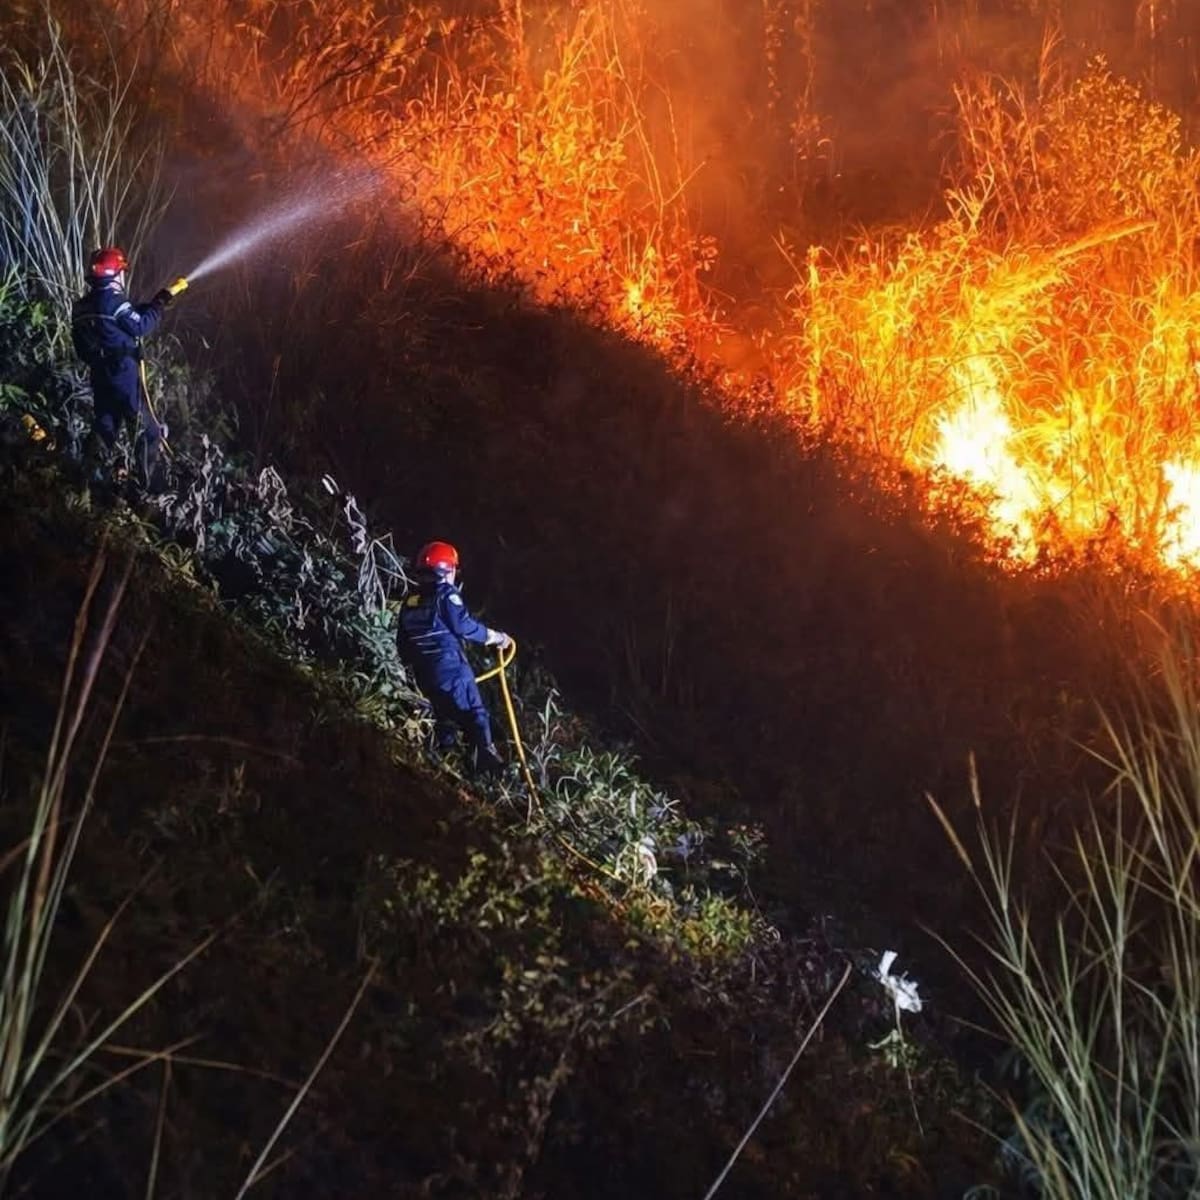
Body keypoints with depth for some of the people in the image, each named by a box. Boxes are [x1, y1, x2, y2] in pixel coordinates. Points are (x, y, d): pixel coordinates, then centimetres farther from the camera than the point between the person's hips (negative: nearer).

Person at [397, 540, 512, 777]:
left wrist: (413, 664, 34)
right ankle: (485, 763, -20)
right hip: (451, 668, -7)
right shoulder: (446, 595, -6)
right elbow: (464, 626, -15)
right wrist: (495, 636, -4)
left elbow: (403, 643, 19)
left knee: (444, 716, 23)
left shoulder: (409, 604, 15)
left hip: (424, 675, 7)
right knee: (475, 716, -7)